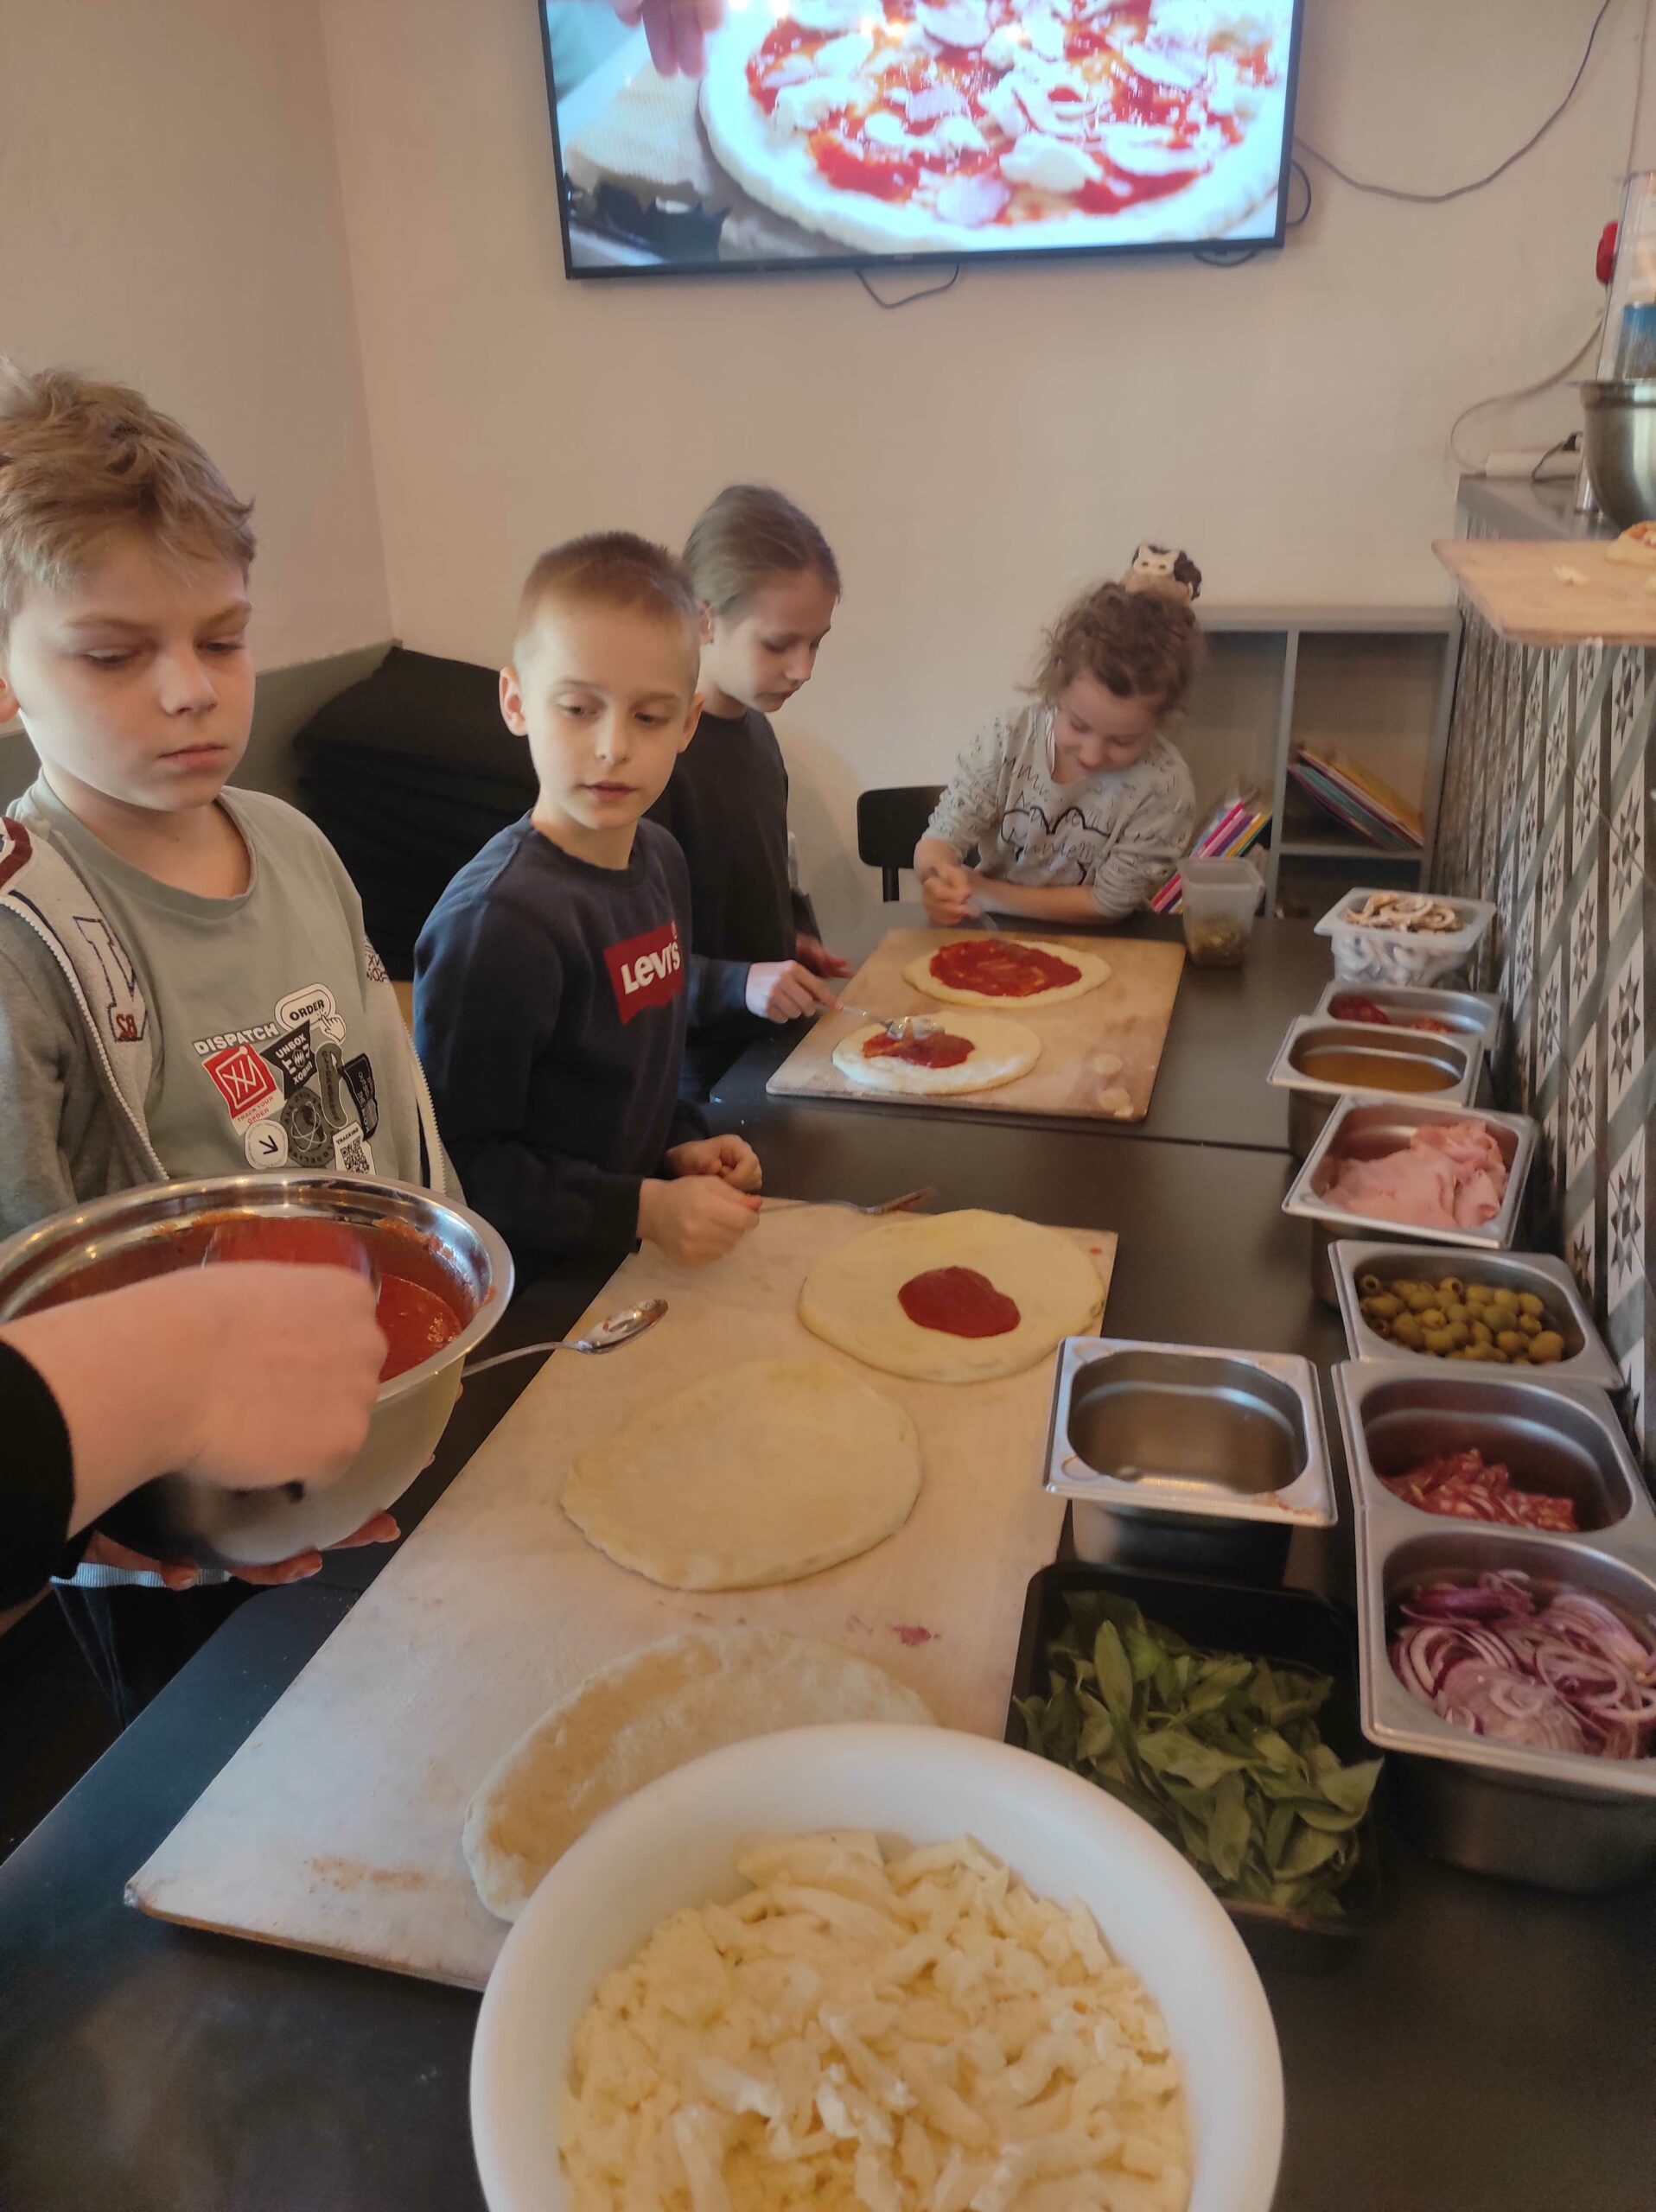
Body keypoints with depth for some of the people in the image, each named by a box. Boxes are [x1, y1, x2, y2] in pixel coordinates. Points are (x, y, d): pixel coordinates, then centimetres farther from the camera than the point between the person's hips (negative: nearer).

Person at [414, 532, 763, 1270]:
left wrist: (678, 1148, 3)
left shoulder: (661, 860, 6)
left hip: (637, 1257, 8)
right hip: (534, 1286, -7)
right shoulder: (499, 918, -20)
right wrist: (644, 1208, -22)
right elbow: (456, 1164, -18)